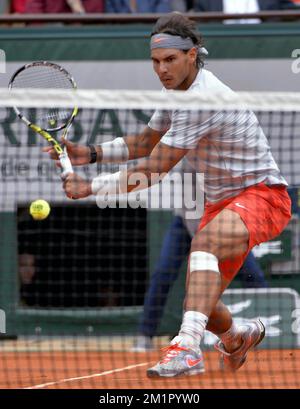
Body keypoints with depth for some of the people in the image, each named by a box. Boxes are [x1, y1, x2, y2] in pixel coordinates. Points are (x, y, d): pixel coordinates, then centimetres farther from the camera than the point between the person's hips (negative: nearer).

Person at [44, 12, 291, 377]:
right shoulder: (175, 89, 4)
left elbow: (152, 171, -25)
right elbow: (147, 142, 20)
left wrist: (91, 188, -18)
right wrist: (91, 154, 5)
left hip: (262, 195, -9)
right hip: (221, 202, 9)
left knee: (206, 239, -39)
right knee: (200, 304, 8)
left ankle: (187, 347, -51)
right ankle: (237, 339, 42)